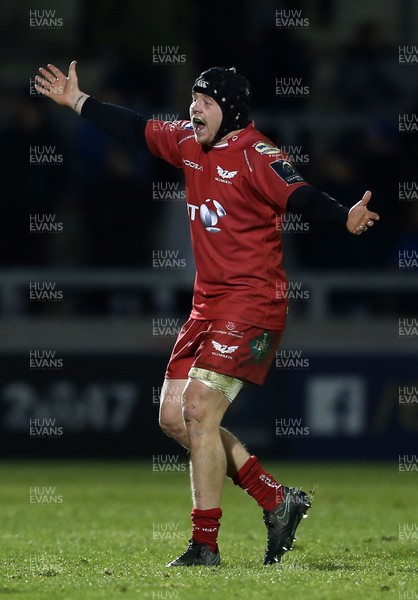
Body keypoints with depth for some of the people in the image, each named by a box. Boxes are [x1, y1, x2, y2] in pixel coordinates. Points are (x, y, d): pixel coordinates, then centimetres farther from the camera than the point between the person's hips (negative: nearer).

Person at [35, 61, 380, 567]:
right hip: (209, 305, 9)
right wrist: (76, 102, 31)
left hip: (252, 305, -9)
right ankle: (277, 500, 14)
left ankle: (205, 545, -8)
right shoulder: (190, 144, 10)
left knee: (199, 410, -16)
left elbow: (300, 197, -28)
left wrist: (344, 219, -47)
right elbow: (136, 130, 24)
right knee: (174, 416, 7)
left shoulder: (256, 155, -15)